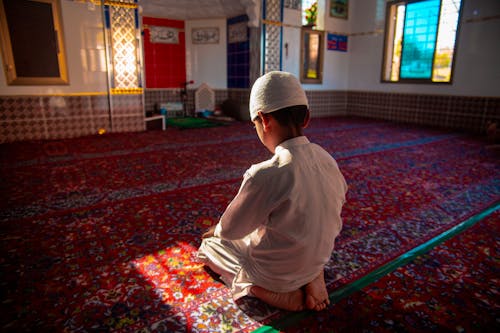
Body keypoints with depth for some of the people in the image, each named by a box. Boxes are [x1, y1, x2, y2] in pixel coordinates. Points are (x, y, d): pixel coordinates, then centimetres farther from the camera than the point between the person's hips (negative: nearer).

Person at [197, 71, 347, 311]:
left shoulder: (265, 176, -32)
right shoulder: (327, 160, -11)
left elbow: (229, 229, -17)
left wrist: (214, 231, 8)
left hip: (274, 273, -6)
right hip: (318, 261, 7)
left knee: (209, 245, 15)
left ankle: (279, 294, 4)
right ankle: (312, 279, 13)